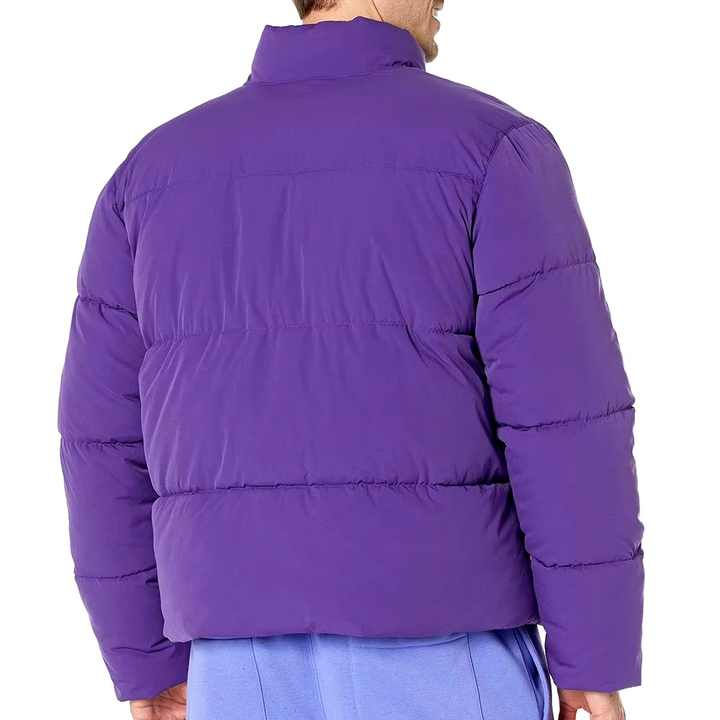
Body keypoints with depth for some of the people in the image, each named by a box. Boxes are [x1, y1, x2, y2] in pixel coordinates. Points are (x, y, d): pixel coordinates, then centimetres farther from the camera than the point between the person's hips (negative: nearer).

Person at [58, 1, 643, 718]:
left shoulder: (157, 171, 5)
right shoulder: (493, 149, -7)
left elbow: (110, 439, 5)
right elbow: (566, 427, -13)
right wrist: (595, 659, -4)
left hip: (256, 650, 4)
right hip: (440, 650, -4)